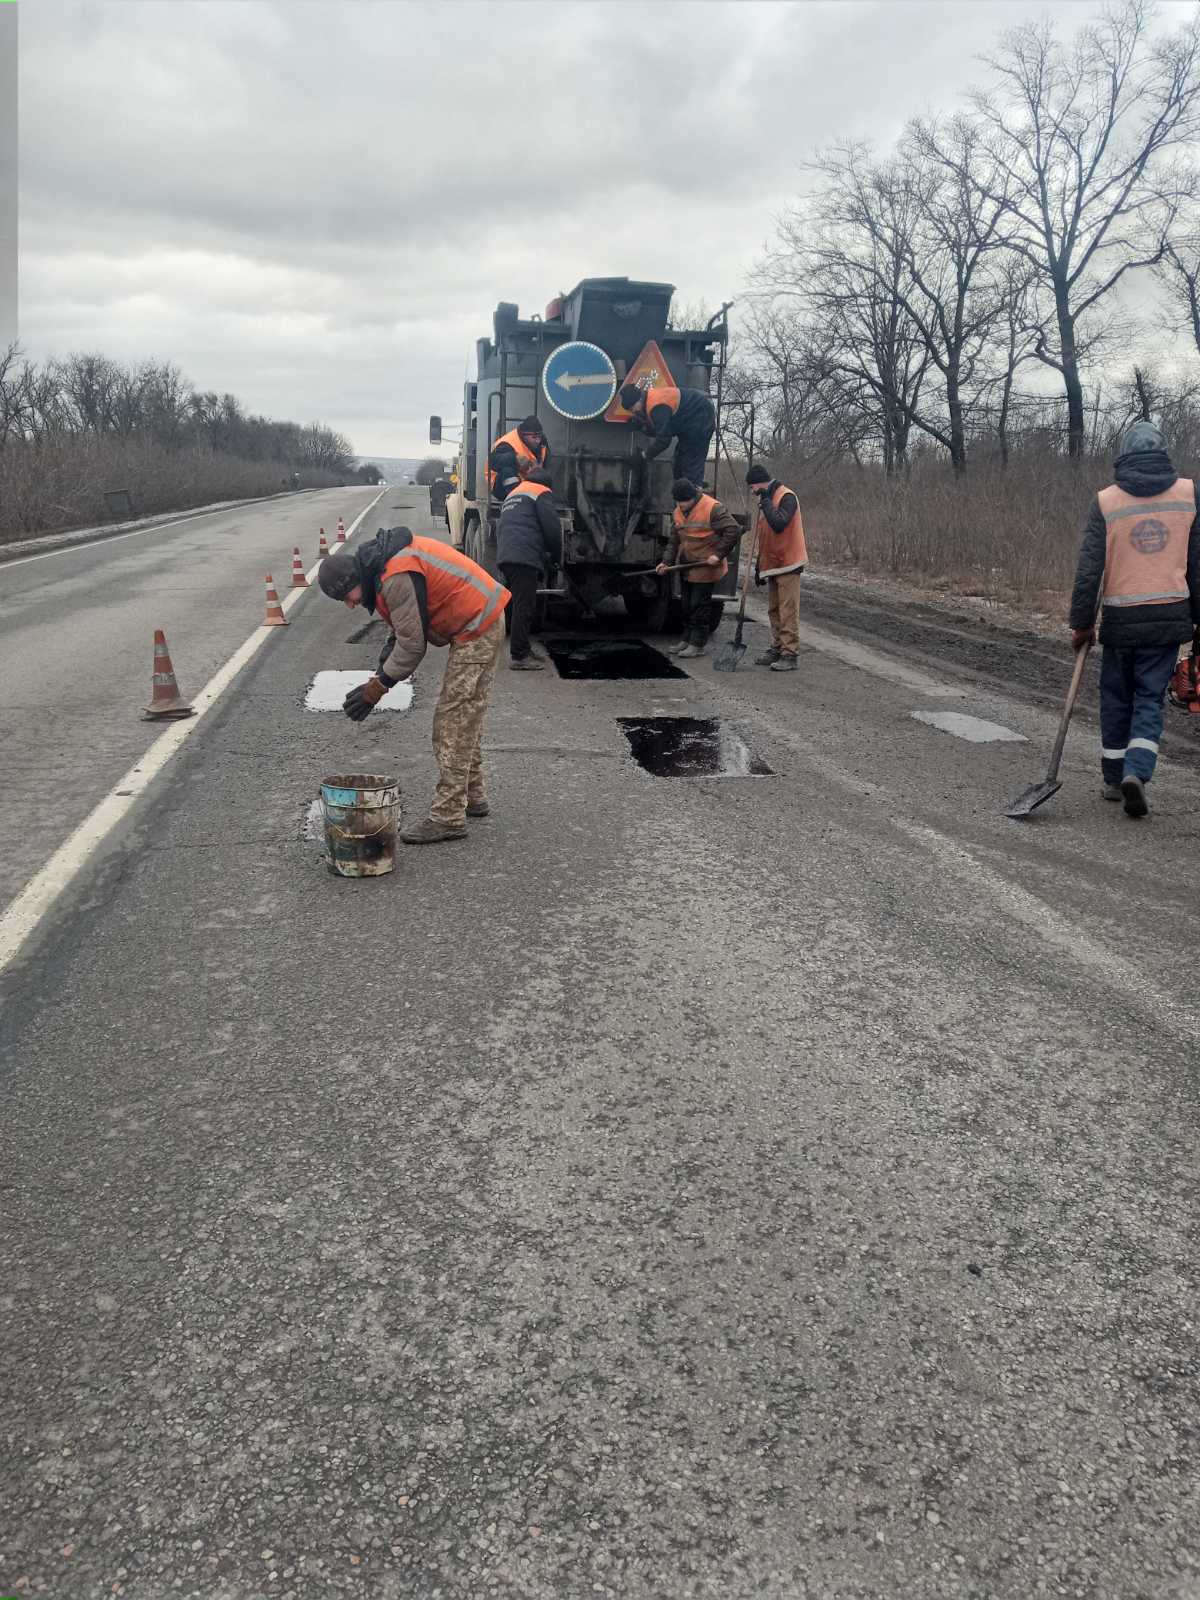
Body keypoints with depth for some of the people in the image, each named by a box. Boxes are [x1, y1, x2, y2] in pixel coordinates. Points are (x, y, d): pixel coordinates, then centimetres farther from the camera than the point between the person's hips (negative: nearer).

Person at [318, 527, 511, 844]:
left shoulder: (397, 580, -24)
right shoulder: (382, 565, 8)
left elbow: (412, 645, -21)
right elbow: (402, 634, 14)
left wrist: (375, 689, -12)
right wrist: (378, 680, 6)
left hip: (476, 630, -10)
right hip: (483, 621, 10)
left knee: (453, 720, -10)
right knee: (466, 717, 19)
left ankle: (448, 817, -8)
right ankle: (472, 797, 30)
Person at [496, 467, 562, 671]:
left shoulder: (512, 495, 30)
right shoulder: (542, 493, 5)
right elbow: (552, 528, -5)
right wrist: (556, 556, 10)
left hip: (504, 557, 8)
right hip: (525, 558, -8)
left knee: (518, 605, 15)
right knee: (524, 607, -9)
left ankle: (521, 651, 19)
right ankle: (519, 656, -11)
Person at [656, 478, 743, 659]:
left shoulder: (713, 508, -16)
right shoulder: (678, 513, 8)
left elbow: (733, 531, -18)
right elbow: (674, 541, 14)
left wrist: (718, 554, -20)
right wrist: (666, 561, 1)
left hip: (705, 568, -7)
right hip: (685, 568, 8)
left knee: (700, 606, -4)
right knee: (687, 606, 14)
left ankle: (698, 644, 4)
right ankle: (687, 640, 25)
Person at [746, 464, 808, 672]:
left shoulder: (786, 497, -13)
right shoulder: (767, 500, 15)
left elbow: (779, 524, -29)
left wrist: (765, 501, -19)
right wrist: (759, 565, 20)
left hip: (787, 564, -9)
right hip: (772, 565, 9)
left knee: (788, 611, -8)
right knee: (774, 610, 13)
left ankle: (789, 655, -7)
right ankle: (777, 649, 21)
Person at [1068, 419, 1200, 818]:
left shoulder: (1106, 501, -4)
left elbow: (1089, 569, -7)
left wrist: (1081, 623, 0)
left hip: (1121, 620, -1)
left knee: (1116, 698, 13)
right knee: (1150, 699, 7)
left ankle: (1114, 779, 20)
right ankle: (1136, 773, -10)